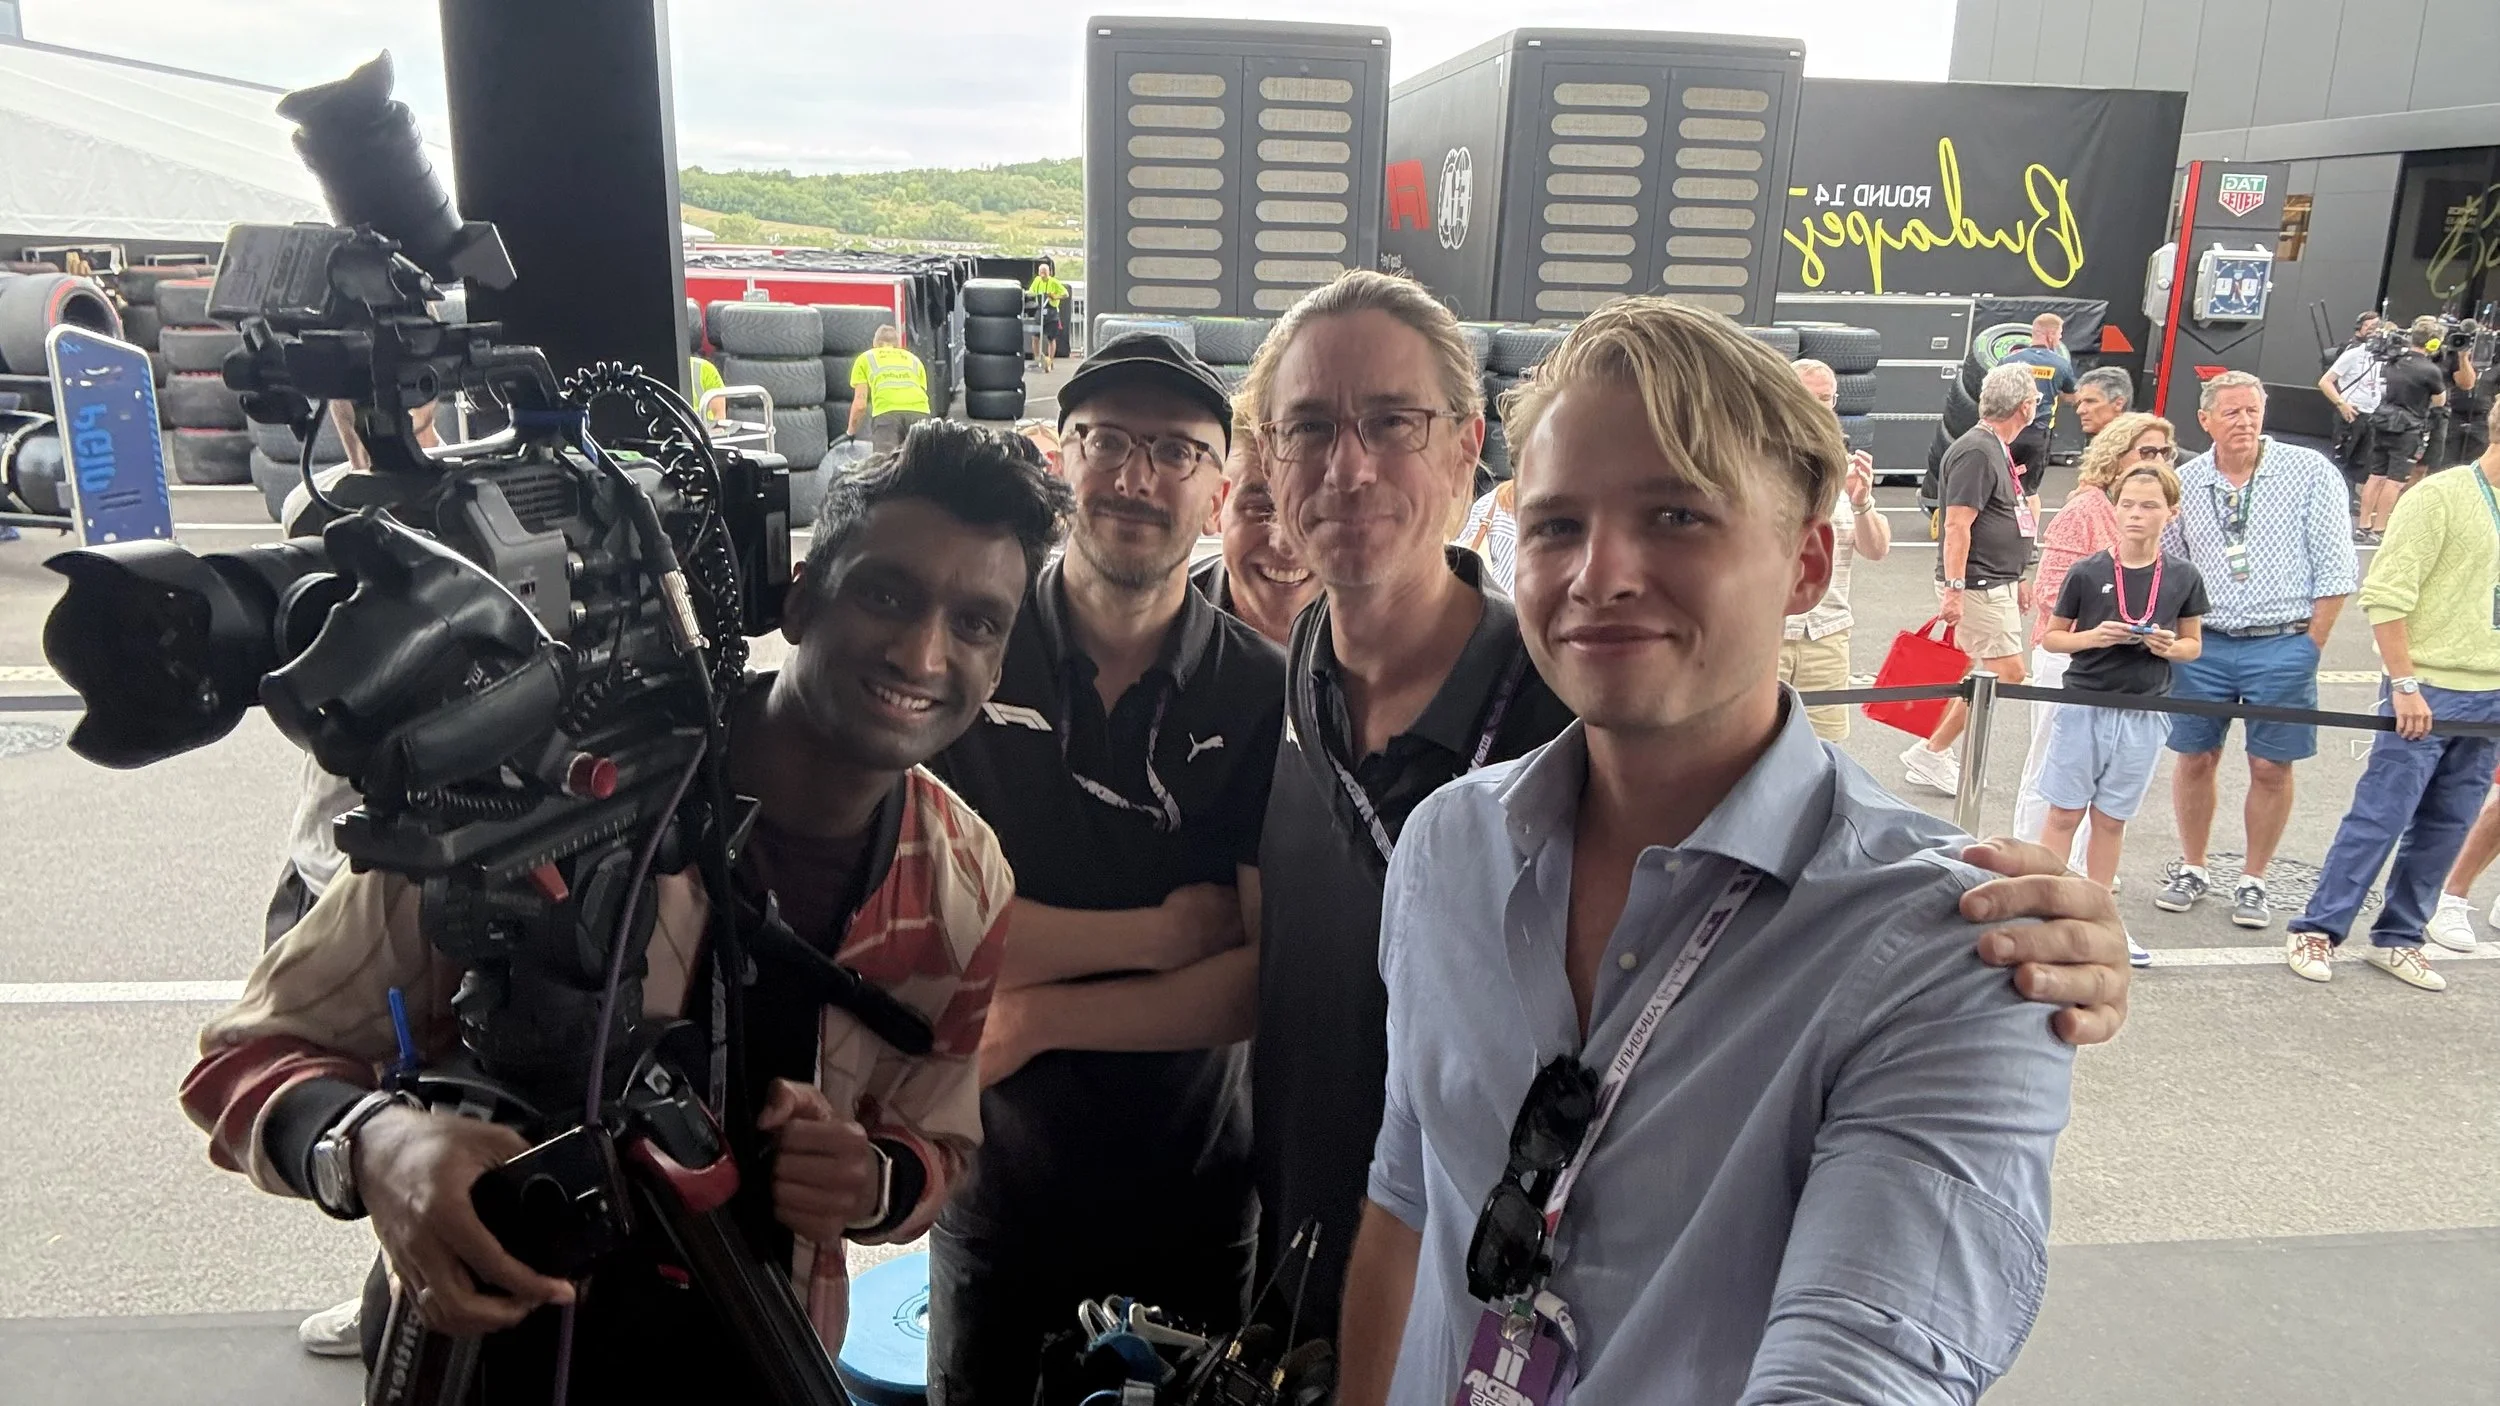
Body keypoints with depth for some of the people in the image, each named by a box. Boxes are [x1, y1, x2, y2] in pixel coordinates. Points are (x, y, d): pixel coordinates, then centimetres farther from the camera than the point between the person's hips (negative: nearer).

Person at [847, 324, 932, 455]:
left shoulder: (865, 358, 27)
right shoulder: (913, 358, 35)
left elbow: (860, 404, 18)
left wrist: (850, 433, 32)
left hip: (887, 412, -2)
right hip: (919, 411, 3)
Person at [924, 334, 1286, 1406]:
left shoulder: (1266, 693, -11)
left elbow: (1272, 976, -16)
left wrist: (1038, 1016, -20)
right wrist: (1169, 930, -19)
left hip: (1196, 1196, 0)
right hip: (998, 1180, 0)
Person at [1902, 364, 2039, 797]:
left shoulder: (1997, 449, 15)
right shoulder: (1976, 452, -17)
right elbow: (1957, 526, -22)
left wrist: (2017, 578, 25)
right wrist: (1954, 589, -25)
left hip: (1997, 584, 10)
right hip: (1977, 585, -10)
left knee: (1986, 673, 13)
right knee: (2006, 672, -10)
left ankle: (1938, 753, 21)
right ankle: (1931, 753, -1)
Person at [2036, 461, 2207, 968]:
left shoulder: (2182, 578, -2)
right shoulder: (2087, 573, -8)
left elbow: (2192, 644, 10)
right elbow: (2052, 638, 1)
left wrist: (2170, 647, -12)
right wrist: (2092, 637, -17)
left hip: (2143, 716, 2)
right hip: (2084, 706, -2)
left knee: (2111, 819, 13)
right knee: (2064, 813, 4)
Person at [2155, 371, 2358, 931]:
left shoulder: (2310, 472, -4)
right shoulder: (2184, 483, 3)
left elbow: (2335, 568, -3)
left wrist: (2309, 647, -6)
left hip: (2282, 646, -2)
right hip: (2203, 645, 2)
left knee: (2271, 768, 4)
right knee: (2195, 759, 8)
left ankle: (2252, 882, 17)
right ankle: (2192, 870, 24)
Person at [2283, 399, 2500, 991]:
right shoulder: (2439, 497, -11)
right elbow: (2385, 596, -15)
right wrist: (2404, 684, -16)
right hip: (2429, 690, -6)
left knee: (2444, 828, 11)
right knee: (2379, 818, -3)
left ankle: (2398, 938, 21)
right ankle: (2317, 930, 8)